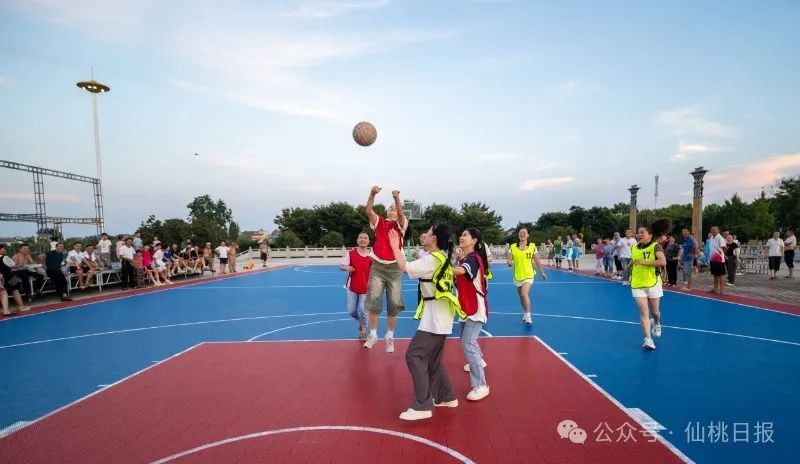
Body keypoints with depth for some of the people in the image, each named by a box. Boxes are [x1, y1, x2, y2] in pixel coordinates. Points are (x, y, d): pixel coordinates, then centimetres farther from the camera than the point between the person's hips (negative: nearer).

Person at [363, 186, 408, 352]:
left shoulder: (401, 224, 5)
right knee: (373, 300, -4)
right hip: (377, 266, 0)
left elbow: (401, 213, -17)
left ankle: (390, 336, 18)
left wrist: (397, 198, -35)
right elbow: (369, 210, -10)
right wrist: (372, 194, -27)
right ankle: (373, 335, 10)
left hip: (394, 268, 0)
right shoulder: (379, 222, 7)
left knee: (394, 304, 3)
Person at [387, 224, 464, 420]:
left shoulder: (431, 259, -18)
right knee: (433, 360, 18)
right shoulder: (443, 257, 10)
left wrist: (395, 246, -11)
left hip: (434, 317, -10)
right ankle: (447, 397, 29)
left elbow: (404, 268, -23)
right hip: (439, 316, 10)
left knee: (414, 355, -8)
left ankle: (422, 406, -5)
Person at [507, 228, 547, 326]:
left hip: (528, 275, -3)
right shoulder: (513, 247, -2)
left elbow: (537, 261, 6)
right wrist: (510, 263, -24)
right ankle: (525, 313, 39)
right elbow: (509, 261, -1)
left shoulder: (532, 246, -3)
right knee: (521, 296, 16)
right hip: (517, 276, 3)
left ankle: (528, 317, -16)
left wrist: (542, 272, 12)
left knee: (524, 294, -22)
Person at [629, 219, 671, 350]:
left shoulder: (655, 246, -10)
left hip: (653, 284, -3)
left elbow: (663, 262, -27)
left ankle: (656, 324, 47)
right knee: (643, 311, -6)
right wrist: (630, 266, 9)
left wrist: (644, 262, -28)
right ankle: (648, 339, -2)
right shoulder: (634, 248, 5)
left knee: (654, 311, 12)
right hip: (637, 285, 3)